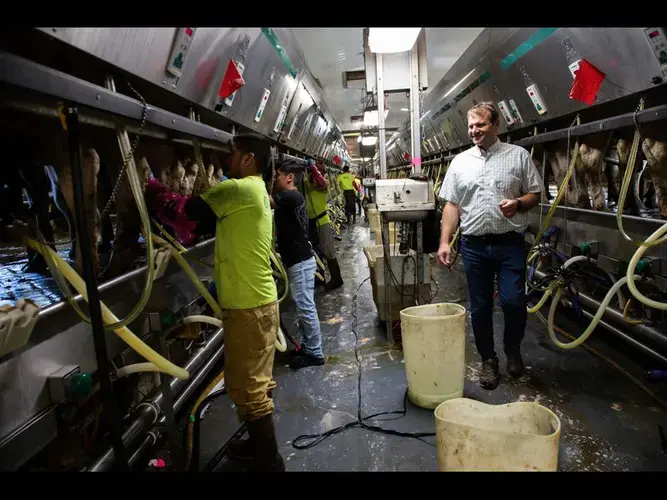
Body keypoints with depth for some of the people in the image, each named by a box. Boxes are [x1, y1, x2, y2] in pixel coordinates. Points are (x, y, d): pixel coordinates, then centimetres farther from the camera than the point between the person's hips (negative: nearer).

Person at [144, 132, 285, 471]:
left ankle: (268, 462, 14)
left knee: (247, 387, 1)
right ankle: (262, 445, 36)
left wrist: (150, 187, 2)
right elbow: (198, 217, 14)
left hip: (248, 306, -10)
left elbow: (183, 212, -13)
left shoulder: (241, 189, -15)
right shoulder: (255, 191, 15)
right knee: (255, 383, 20)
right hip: (256, 301, 10)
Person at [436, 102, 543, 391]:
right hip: (474, 245, 2)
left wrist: (518, 203, -17)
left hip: (510, 243, -2)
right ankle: (488, 360, 25)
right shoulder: (460, 162, 9)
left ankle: (513, 349, 23)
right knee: (479, 307, 8)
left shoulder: (518, 156, 3)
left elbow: (535, 194, 6)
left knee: (513, 301, -7)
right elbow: (451, 205, 7)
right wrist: (445, 242, -2)